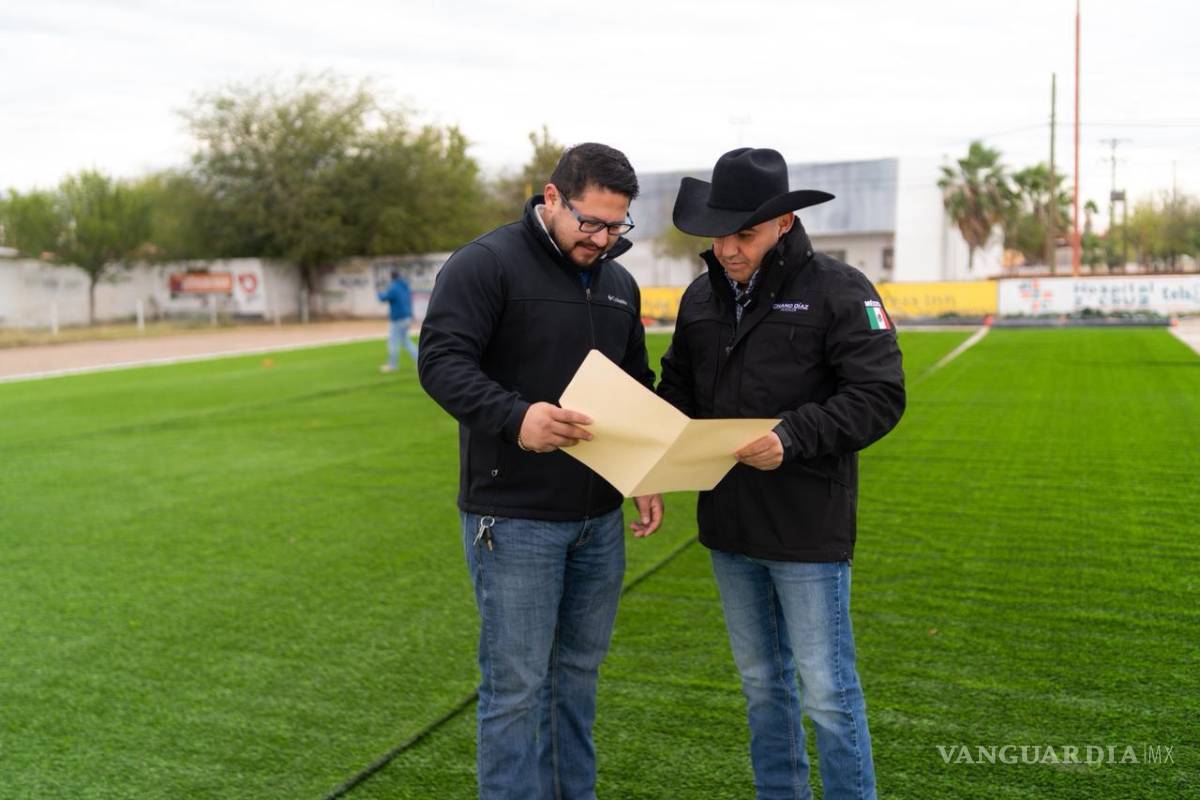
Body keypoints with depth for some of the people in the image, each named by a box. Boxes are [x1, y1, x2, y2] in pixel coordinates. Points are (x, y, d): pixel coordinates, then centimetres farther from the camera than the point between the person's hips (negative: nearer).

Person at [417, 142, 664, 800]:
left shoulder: (618, 282, 13)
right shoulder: (486, 264, -10)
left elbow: (637, 388, 20)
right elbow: (441, 360, -19)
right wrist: (514, 416, -35)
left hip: (599, 517, 7)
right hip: (515, 518, -6)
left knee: (578, 672, 17)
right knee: (516, 685, 1)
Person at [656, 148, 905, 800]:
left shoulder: (837, 291, -11)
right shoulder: (702, 296, 8)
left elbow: (880, 396, -16)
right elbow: (679, 387, 16)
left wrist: (793, 436, -28)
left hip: (807, 528, -6)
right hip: (728, 525, 6)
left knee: (826, 692, 4)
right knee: (761, 683, 19)